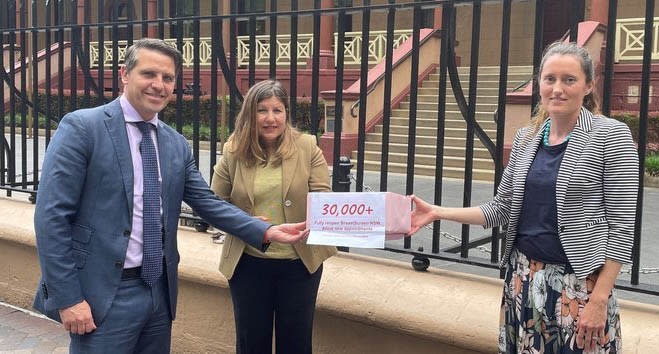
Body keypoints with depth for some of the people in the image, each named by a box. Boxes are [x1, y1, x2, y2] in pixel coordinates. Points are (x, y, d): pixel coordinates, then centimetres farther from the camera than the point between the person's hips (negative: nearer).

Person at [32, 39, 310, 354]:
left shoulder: (177, 144, 8)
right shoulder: (81, 127, -9)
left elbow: (207, 203, 8)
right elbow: (52, 215, -12)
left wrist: (266, 232, -4)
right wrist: (67, 297, -16)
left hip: (160, 291, 6)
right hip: (104, 296, -6)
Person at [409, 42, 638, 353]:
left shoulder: (611, 136, -8)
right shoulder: (525, 139, 6)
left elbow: (621, 226, -10)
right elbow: (501, 209, 10)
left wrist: (600, 300, -15)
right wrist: (438, 213, 1)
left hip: (578, 284, -4)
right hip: (524, 277, 5)